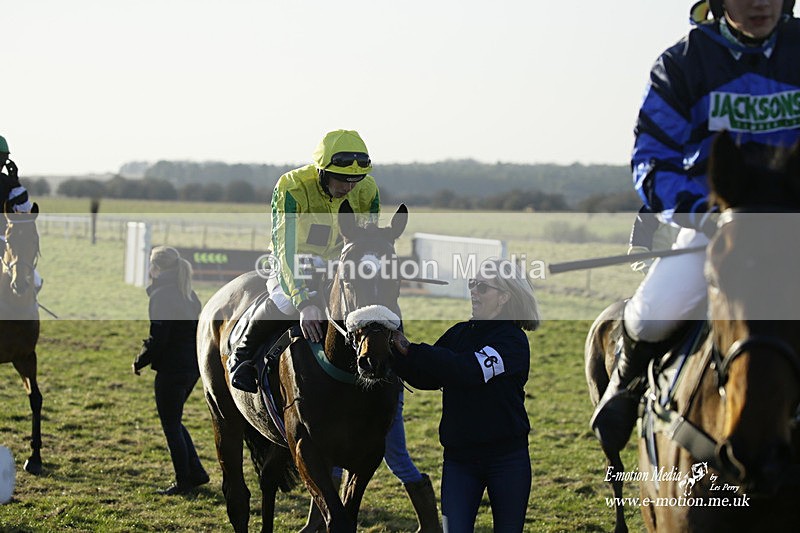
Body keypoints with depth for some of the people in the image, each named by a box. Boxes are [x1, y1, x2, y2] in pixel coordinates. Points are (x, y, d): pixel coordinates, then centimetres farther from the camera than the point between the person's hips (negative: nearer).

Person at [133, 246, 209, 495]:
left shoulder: (161, 296, -16)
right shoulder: (188, 294, 10)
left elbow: (157, 340, -20)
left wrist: (139, 362, -5)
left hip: (171, 371, -9)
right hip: (193, 368, 9)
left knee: (171, 425, 3)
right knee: (174, 421, 22)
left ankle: (184, 482, 9)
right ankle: (196, 473, 22)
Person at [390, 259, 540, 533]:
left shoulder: (513, 340, -9)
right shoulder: (459, 333, 8)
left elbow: (470, 370, -25)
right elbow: (425, 378, 2)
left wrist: (411, 350, -25)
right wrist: (398, 352, -15)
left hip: (507, 456, -4)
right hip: (459, 456, 4)